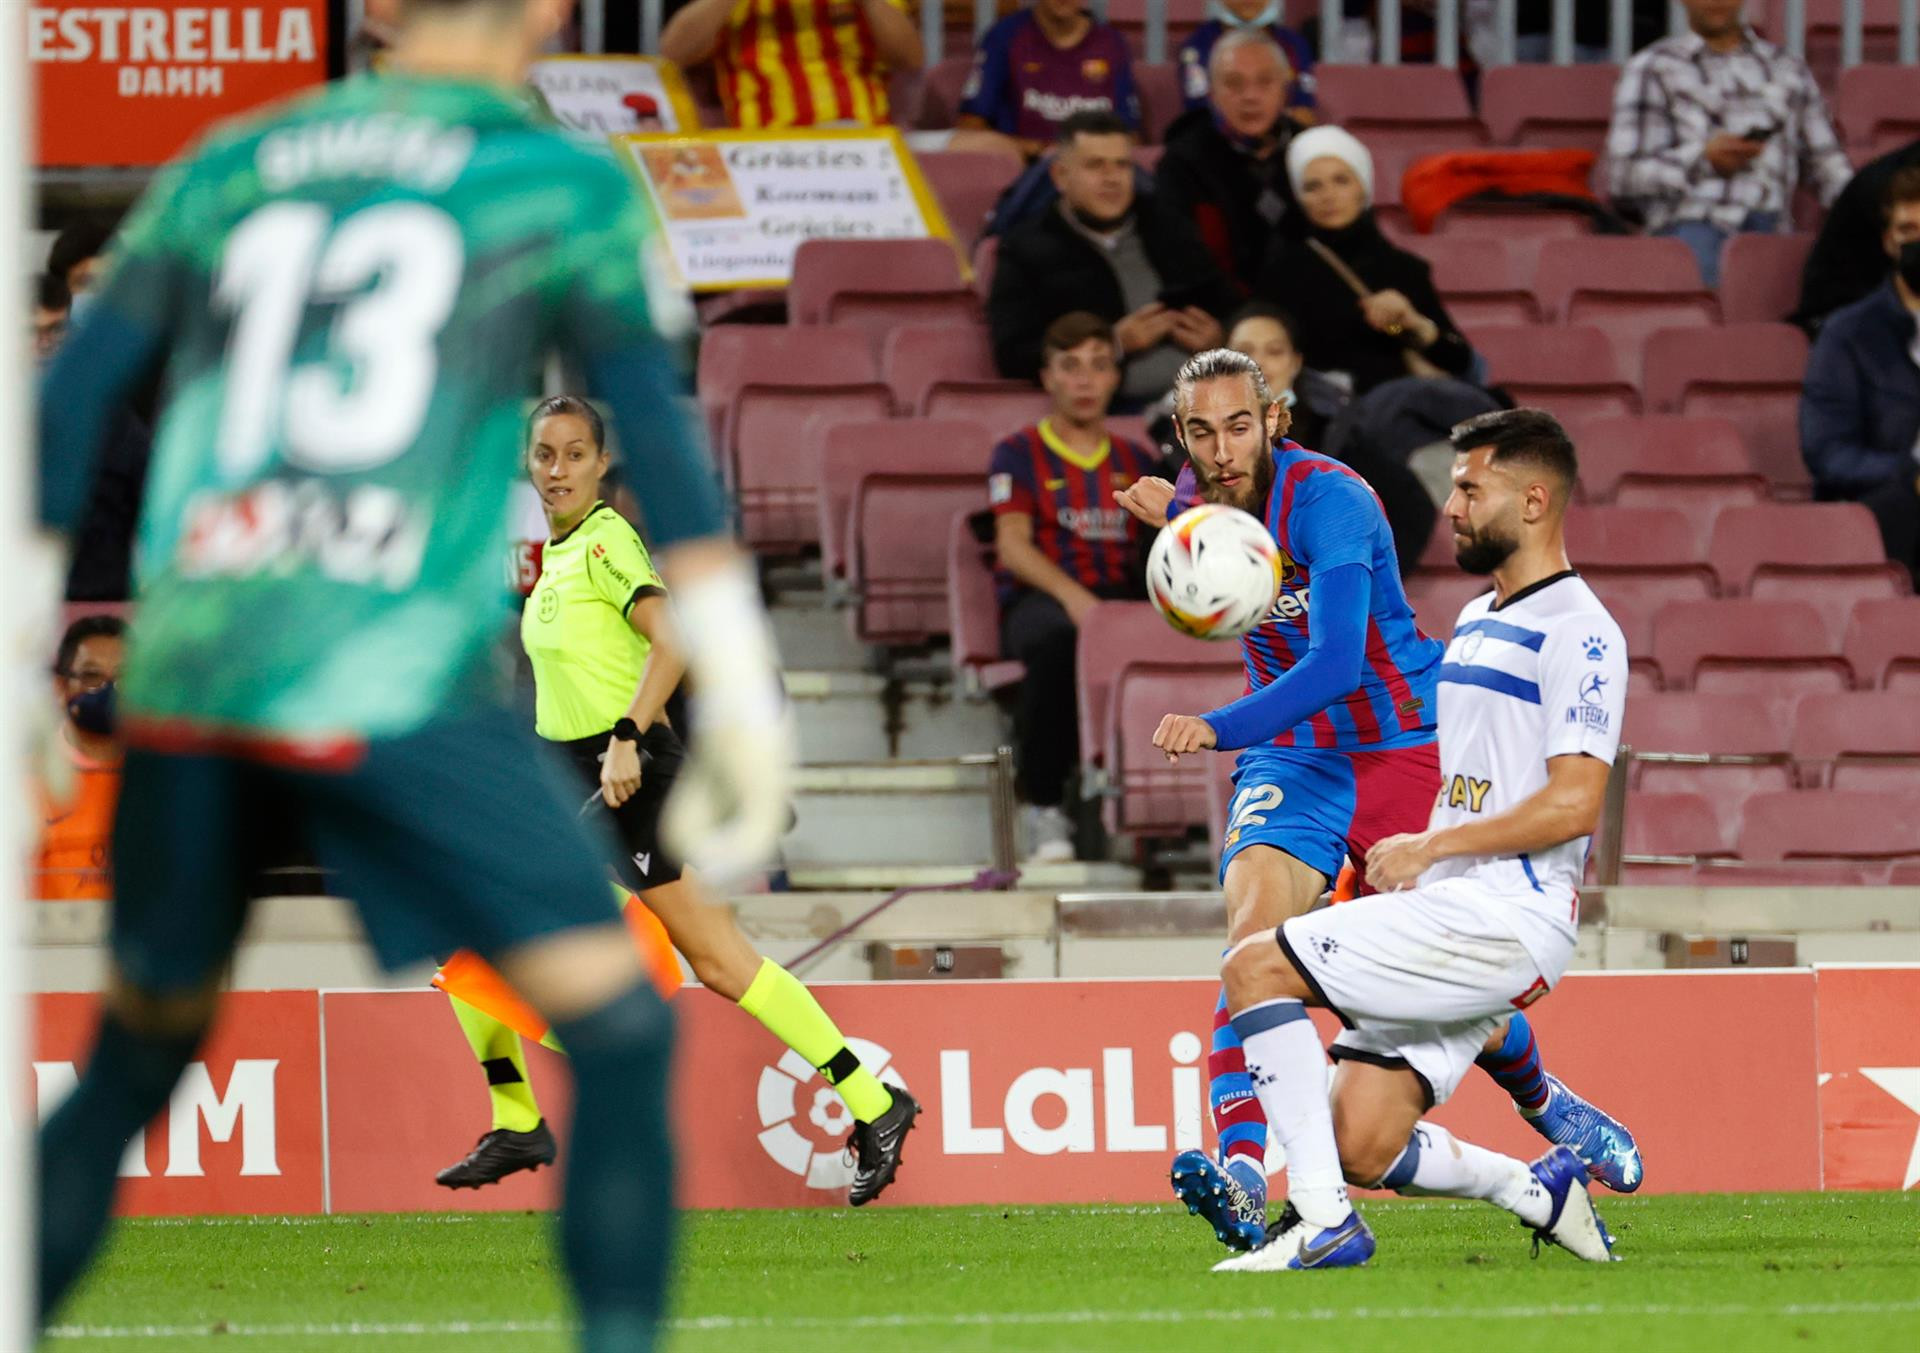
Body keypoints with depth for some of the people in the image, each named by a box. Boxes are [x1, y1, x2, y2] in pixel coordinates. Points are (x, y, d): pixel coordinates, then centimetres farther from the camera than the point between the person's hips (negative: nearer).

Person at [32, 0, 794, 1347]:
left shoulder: (223, 170, 17)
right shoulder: (562, 187, 6)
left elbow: (70, 401, 15)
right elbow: (661, 432, 1)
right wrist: (740, 697, 2)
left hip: (185, 674, 5)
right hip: (396, 676, -5)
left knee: (135, 1057, 20)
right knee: (618, 1031, 0)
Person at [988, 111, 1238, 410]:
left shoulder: (1167, 227, 21)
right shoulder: (1026, 250, 8)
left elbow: (1229, 309, 27)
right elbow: (1013, 358, -2)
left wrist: (1217, 340, 3)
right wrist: (1115, 344, -9)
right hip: (1105, 411, -4)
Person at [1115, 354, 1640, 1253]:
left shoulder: (1328, 499, -23)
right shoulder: (1207, 498, 0)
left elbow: (1335, 664, -35)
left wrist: (1217, 729, -45)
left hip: (1406, 749, -5)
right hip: (1289, 757, 5)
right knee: (1253, 932, -24)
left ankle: (1546, 1104, 35)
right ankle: (1240, 1175, -37)